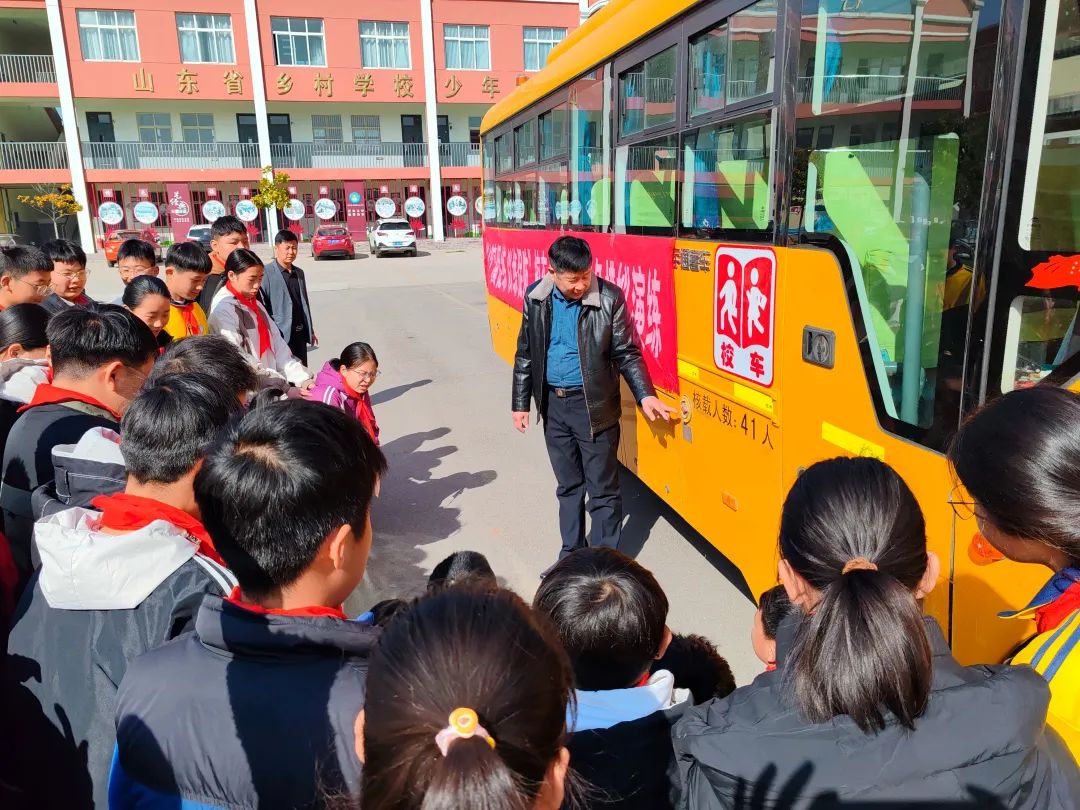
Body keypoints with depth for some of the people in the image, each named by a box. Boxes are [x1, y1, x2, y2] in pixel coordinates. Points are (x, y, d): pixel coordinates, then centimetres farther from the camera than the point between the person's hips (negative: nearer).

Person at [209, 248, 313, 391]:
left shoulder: (255, 304, 17)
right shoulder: (223, 308, -8)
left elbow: (277, 345, 10)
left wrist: (302, 378, -3)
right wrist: (283, 384, -17)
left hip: (274, 385, 7)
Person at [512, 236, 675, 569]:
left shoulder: (610, 299, -12)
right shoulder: (535, 298, -2)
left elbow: (627, 354, -6)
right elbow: (525, 355, 7)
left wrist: (645, 395, -17)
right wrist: (521, 403, 7)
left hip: (594, 406, -4)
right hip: (553, 405, 4)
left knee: (602, 490, 3)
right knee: (568, 486, 17)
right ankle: (571, 554, 33)